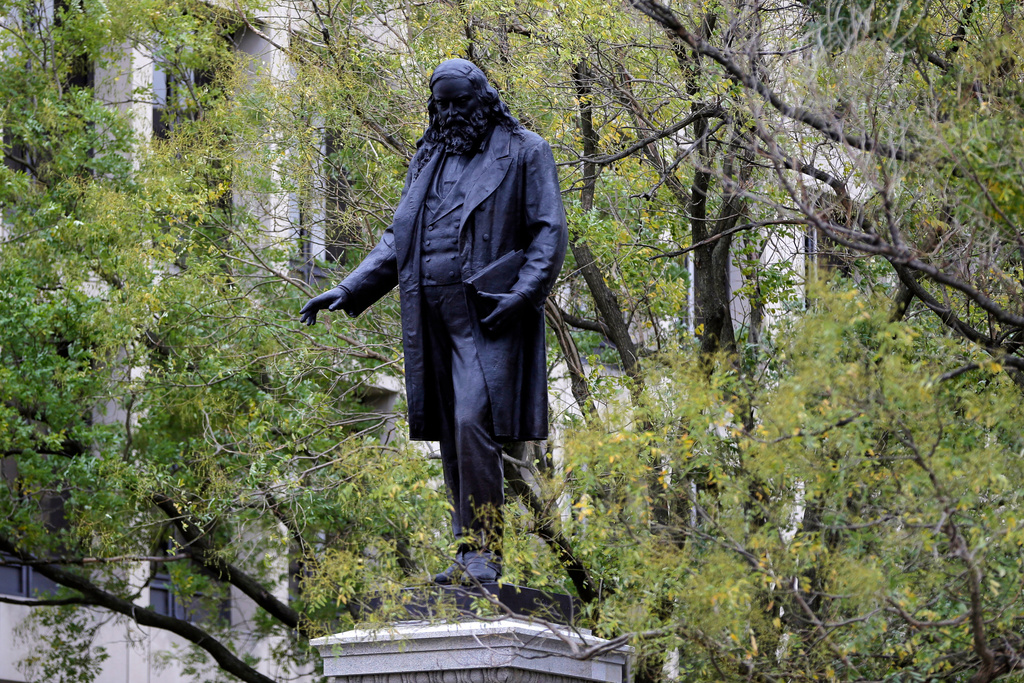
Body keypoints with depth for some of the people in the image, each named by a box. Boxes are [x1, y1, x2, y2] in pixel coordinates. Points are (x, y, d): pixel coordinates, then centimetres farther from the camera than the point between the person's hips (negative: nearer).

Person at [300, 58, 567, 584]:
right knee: (451, 438, 4)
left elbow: (549, 232, -2)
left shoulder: (524, 152, 3)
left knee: (473, 423, -20)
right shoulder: (429, 159, 20)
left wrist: (523, 294, -16)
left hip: (487, 315, -6)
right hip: (433, 317, 6)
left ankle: (482, 552, -19)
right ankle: (470, 558, 8)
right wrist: (349, 290, 10)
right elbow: (398, 239, 22)